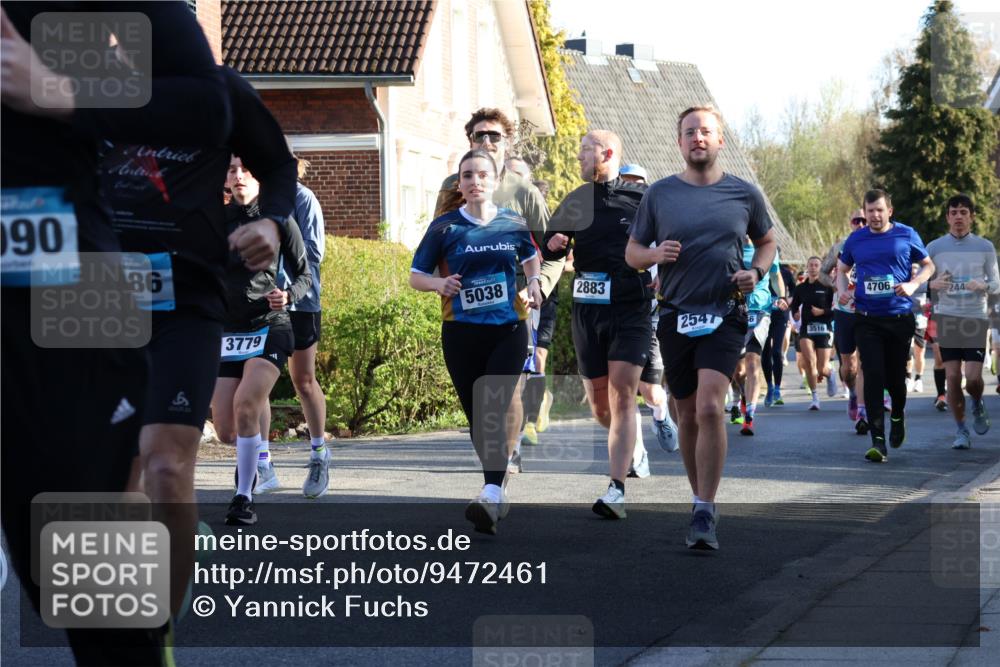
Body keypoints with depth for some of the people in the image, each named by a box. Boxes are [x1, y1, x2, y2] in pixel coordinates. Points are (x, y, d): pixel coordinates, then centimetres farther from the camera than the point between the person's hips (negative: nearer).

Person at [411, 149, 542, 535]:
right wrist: (439, 283, -18)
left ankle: (491, 496, -25)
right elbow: (416, 276, 3)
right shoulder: (445, 227, -1)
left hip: (508, 330, -1)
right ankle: (498, 491, 27)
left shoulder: (514, 224, 4)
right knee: (476, 417, 8)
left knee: (493, 413, -15)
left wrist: (534, 280, 4)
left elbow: (530, 255, 24)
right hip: (461, 333, 1)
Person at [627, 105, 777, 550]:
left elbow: (766, 242, 18)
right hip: (676, 316, 2)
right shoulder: (659, 194, 4)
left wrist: (756, 272, -2)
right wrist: (655, 255, -12)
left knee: (709, 407, -18)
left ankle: (704, 514, -16)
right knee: (688, 416, 10)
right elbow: (632, 253, 10)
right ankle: (701, 501, 27)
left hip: (725, 316, -2)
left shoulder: (744, 194, 4)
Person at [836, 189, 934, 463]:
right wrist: (842, 290, -1)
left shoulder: (906, 235, 1)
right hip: (867, 319, 0)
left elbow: (928, 265, 9)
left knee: (895, 376, 8)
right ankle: (878, 441, -12)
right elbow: (842, 269, 20)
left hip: (900, 317, 0)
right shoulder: (855, 240, 6)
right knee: (873, 376, -11)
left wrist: (912, 285, -9)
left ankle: (897, 416, 42)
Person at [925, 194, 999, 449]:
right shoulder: (934, 247, 3)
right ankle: (961, 430, 11)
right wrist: (933, 284, -16)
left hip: (976, 319, -1)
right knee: (952, 377, -4)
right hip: (947, 318, 1)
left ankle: (978, 404, 26)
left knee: (973, 378, -9)